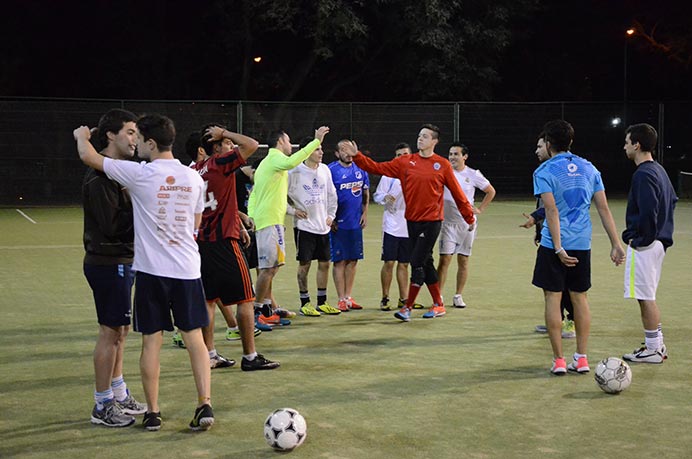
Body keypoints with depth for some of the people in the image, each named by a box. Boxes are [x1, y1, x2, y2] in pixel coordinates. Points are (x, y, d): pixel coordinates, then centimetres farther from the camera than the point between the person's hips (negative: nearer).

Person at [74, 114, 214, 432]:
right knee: (194, 337, 8)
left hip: (151, 269, -3)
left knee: (151, 340, 6)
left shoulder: (140, 174, -10)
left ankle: (152, 412, 14)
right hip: (187, 268, 3)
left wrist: (81, 135, 18)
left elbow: (88, 156, -2)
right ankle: (205, 405, 2)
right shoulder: (193, 178, 3)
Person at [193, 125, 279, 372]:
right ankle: (250, 356, 2)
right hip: (224, 240, -8)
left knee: (208, 299, 11)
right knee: (245, 298, 0)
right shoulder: (221, 163, -12)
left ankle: (209, 355, 14)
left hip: (202, 240, 8)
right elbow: (252, 145, -19)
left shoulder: (196, 169, 11)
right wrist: (224, 133, -7)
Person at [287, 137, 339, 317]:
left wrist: (331, 214, 9)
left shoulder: (324, 170, 6)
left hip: (322, 226, 5)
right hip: (304, 225, -5)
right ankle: (305, 303, 10)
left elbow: (331, 194, 16)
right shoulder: (295, 172, -11)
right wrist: (293, 211, -9)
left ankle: (322, 302, 20)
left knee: (324, 263, 9)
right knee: (304, 264, 0)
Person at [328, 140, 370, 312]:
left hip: (356, 223, 5)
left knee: (353, 260, 9)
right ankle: (341, 300, 6)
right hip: (338, 224, -5)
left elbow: (366, 193, 17)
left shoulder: (360, 169, 8)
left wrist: (364, 213, 8)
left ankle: (348, 297, 19)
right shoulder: (331, 170, -8)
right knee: (339, 261, 0)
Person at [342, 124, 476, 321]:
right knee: (426, 263, 12)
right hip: (412, 221, 4)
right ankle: (438, 305, 24)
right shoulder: (405, 162, 5)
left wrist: (469, 217, 8)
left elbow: (457, 193, 2)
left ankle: (408, 307, -2)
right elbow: (378, 168, 2)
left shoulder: (442, 165, -3)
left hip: (432, 221, -4)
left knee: (417, 263, -8)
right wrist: (356, 156, -8)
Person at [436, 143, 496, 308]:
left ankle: (458, 296, 14)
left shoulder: (473, 175, 2)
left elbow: (491, 191, 14)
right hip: (448, 222, -1)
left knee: (463, 260, 5)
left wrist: (480, 209, 7)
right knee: (444, 259, -7)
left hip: (467, 223, 1)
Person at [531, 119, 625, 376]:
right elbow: (603, 208, 5)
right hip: (582, 244, 5)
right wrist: (616, 244, 7)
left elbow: (552, 211, -16)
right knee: (579, 297, 13)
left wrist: (558, 248, -19)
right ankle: (581, 359, 15)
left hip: (554, 245, -4)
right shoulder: (588, 168, 8)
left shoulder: (544, 172, -6)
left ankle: (559, 360, 4)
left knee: (553, 297, 3)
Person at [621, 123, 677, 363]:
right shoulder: (659, 170, 13)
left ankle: (653, 350, 3)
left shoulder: (643, 174, -18)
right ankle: (657, 345, 23)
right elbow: (672, 200, 22)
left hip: (643, 245, -10)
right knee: (648, 296, 17)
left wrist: (639, 238, -15)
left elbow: (648, 211, -26)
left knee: (645, 297, -3)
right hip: (659, 242, 10)